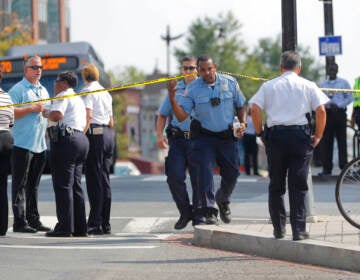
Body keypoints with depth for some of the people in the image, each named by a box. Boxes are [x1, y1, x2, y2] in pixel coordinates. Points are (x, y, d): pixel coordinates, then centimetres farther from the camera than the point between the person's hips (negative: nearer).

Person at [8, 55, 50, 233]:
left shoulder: (43, 91, 19)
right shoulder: (17, 90, -5)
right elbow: (10, 113, -17)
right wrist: (31, 108, -18)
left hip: (40, 145, 7)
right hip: (22, 144, -7)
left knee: (34, 185, 12)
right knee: (20, 185, -5)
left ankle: (33, 220, 16)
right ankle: (19, 222, -5)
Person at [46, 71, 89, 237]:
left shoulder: (63, 96, -5)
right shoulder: (79, 99, 25)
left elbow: (56, 115, -21)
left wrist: (48, 114, 0)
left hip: (65, 140, -10)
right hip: (81, 138, 10)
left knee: (63, 185, -9)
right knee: (75, 185, 12)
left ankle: (65, 227, -12)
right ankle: (80, 227, 11)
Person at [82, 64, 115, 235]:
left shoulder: (88, 91, -5)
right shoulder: (106, 93, 19)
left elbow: (88, 116, -16)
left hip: (95, 133, -7)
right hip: (108, 134, 7)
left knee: (94, 180, -7)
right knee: (105, 180, 10)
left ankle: (95, 224, -9)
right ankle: (105, 224, 11)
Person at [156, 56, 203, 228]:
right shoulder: (175, 90, 13)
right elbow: (162, 115, 16)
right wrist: (160, 135, 1)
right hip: (178, 139, 2)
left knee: (198, 179, 1)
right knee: (174, 177, -8)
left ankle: (198, 216, 13)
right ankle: (185, 212, 9)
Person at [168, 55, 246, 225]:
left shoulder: (230, 83, -1)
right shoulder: (193, 88, -6)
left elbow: (240, 106, 10)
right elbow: (181, 116, -10)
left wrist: (242, 123, -7)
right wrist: (172, 97, -25)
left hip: (227, 136, 2)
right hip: (204, 136, -2)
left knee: (232, 173, 6)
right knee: (205, 171, -14)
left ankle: (222, 201, 36)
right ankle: (209, 212, -10)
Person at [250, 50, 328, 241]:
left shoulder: (268, 86, 9)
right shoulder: (308, 86, 7)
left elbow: (255, 109, -3)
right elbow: (321, 110, -3)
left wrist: (260, 133, 6)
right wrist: (318, 136, 6)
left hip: (275, 134, 1)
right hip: (300, 135, -1)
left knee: (276, 185, 11)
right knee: (298, 185, 1)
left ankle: (279, 228, 14)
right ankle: (299, 230, -3)